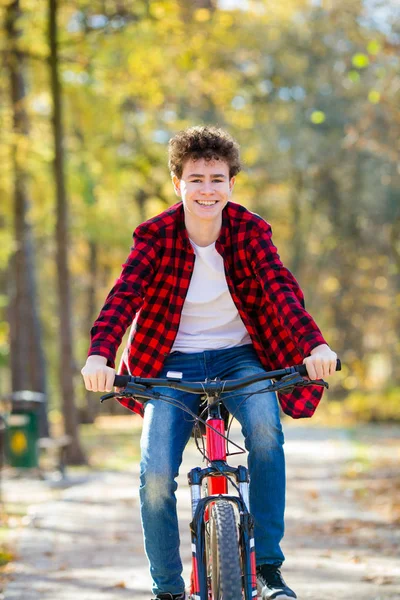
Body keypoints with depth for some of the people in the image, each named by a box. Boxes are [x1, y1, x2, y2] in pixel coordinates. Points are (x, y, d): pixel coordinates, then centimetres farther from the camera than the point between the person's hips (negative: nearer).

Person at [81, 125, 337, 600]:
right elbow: (125, 294, -24)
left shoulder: (249, 230, -7)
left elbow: (280, 288, -22)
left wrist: (314, 345, -41)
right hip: (174, 362, 0)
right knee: (156, 474, -17)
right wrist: (99, 355, -43)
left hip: (238, 356, 0)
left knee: (265, 426, -31)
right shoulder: (156, 236, -9)